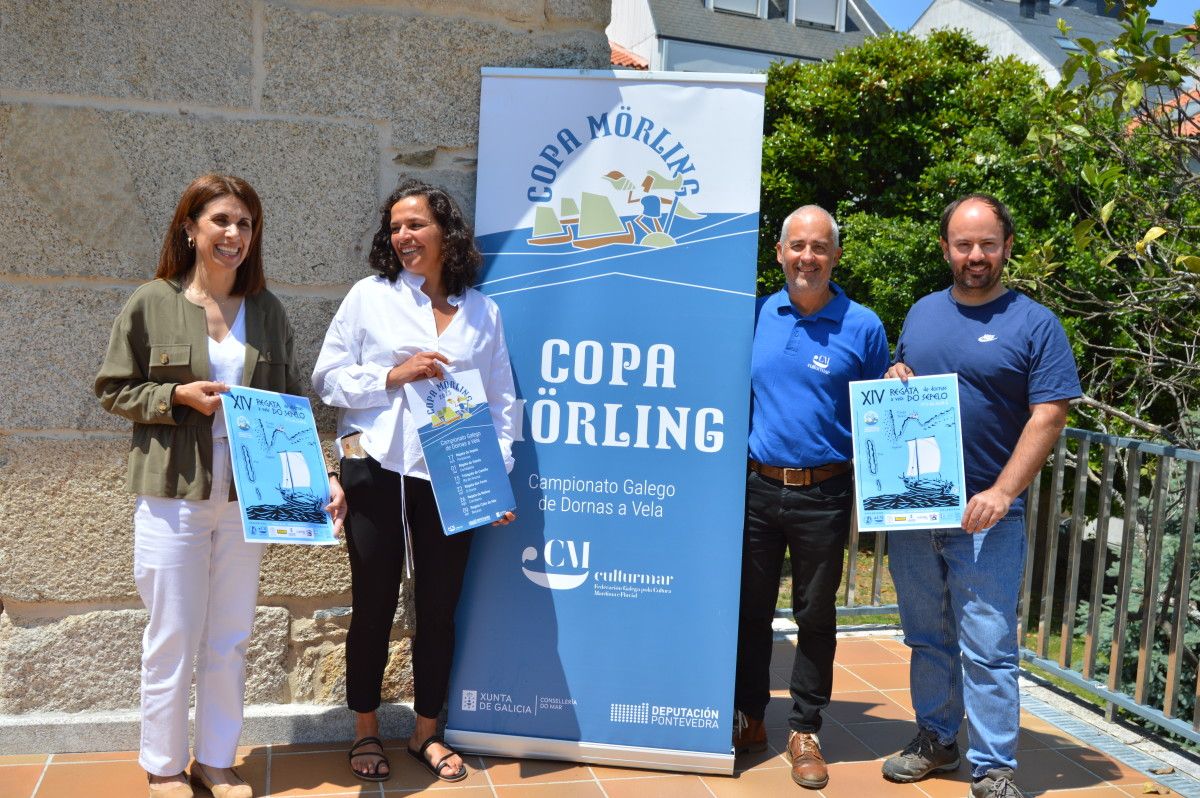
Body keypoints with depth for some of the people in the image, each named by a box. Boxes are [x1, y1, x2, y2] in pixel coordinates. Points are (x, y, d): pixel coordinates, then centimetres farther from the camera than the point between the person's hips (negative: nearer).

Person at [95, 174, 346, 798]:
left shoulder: (267, 311, 6)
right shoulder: (151, 303, -2)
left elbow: (292, 405, 8)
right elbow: (113, 390, 2)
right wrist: (179, 396, -14)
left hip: (246, 496, 3)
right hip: (172, 495, -3)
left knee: (230, 638, 12)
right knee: (172, 636, 6)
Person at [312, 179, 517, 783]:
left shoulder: (481, 310, 8)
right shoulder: (369, 296, 3)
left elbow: (501, 399, 8)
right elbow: (327, 377, -1)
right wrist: (393, 376, -14)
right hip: (377, 472, -1)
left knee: (439, 607, 9)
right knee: (374, 604, 8)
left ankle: (427, 732, 27)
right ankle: (366, 733, 27)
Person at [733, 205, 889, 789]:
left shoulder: (861, 326, -2)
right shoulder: (755, 316, 5)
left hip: (823, 494, -2)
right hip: (755, 486, 2)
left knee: (816, 615, 8)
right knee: (750, 607, 11)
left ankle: (805, 731, 23)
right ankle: (749, 718, 27)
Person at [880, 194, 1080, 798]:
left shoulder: (1034, 323, -3)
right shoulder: (922, 312, 12)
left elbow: (1049, 415, -10)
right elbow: (895, 378, 24)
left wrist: (1002, 492, -19)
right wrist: (894, 381, -1)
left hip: (985, 516, -5)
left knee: (987, 650, -2)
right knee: (927, 639, 16)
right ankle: (935, 738, 32)